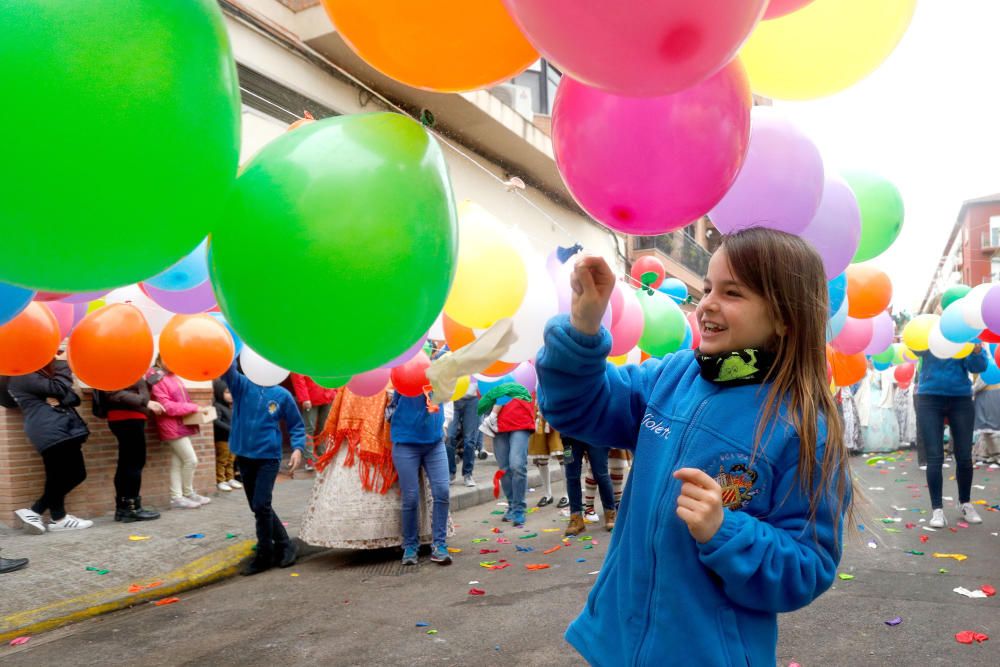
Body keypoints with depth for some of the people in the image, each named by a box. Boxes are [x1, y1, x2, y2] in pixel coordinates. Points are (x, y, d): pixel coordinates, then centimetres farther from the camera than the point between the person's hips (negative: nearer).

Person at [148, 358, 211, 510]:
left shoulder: (173, 377, 14)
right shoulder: (157, 381, -13)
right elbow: (166, 407, -20)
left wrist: (195, 408, 2)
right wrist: (193, 407, -18)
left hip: (181, 425, 8)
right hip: (172, 427, -8)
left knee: (177, 463, 9)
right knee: (191, 460, -6)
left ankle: (176, 497, 12)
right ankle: (188, 494, 9)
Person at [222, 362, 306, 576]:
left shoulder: (282, 394, -2)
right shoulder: (241, 385, 0)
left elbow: (296, 426, 4)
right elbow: (227, 369, -19)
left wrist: (298, 448, -11)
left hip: (268, 457, -3)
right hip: (244, 456, 4)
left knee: (261, 506, -9)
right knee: (259, 508, 13)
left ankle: (264, 556, 10)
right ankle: (284, 545, 29)